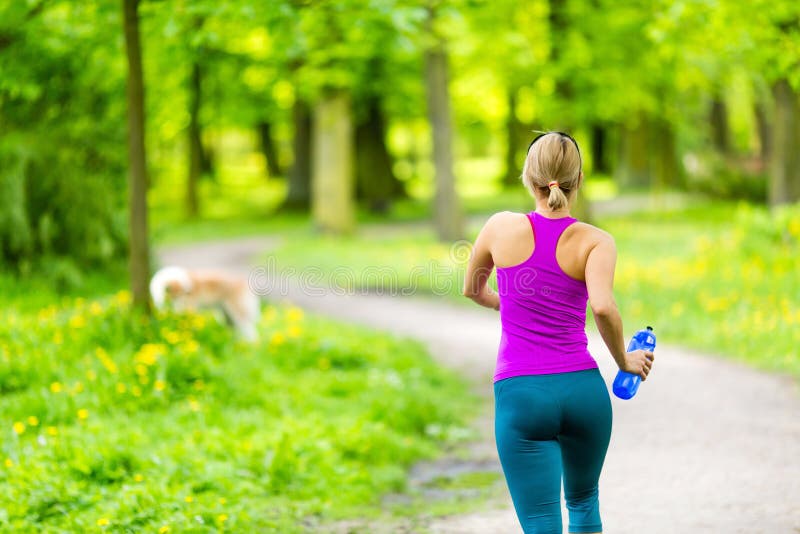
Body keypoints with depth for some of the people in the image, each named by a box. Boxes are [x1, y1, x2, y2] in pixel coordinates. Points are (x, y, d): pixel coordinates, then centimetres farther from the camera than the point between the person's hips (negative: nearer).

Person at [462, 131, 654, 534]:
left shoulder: (501, 227, 1)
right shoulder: (596, 241, -4)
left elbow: (472, 290, 18)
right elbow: (602, 307, -21)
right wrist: (624, 361, -3)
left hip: (520, 394, -1)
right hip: (582, 389, 1)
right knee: (583, 501, 27)